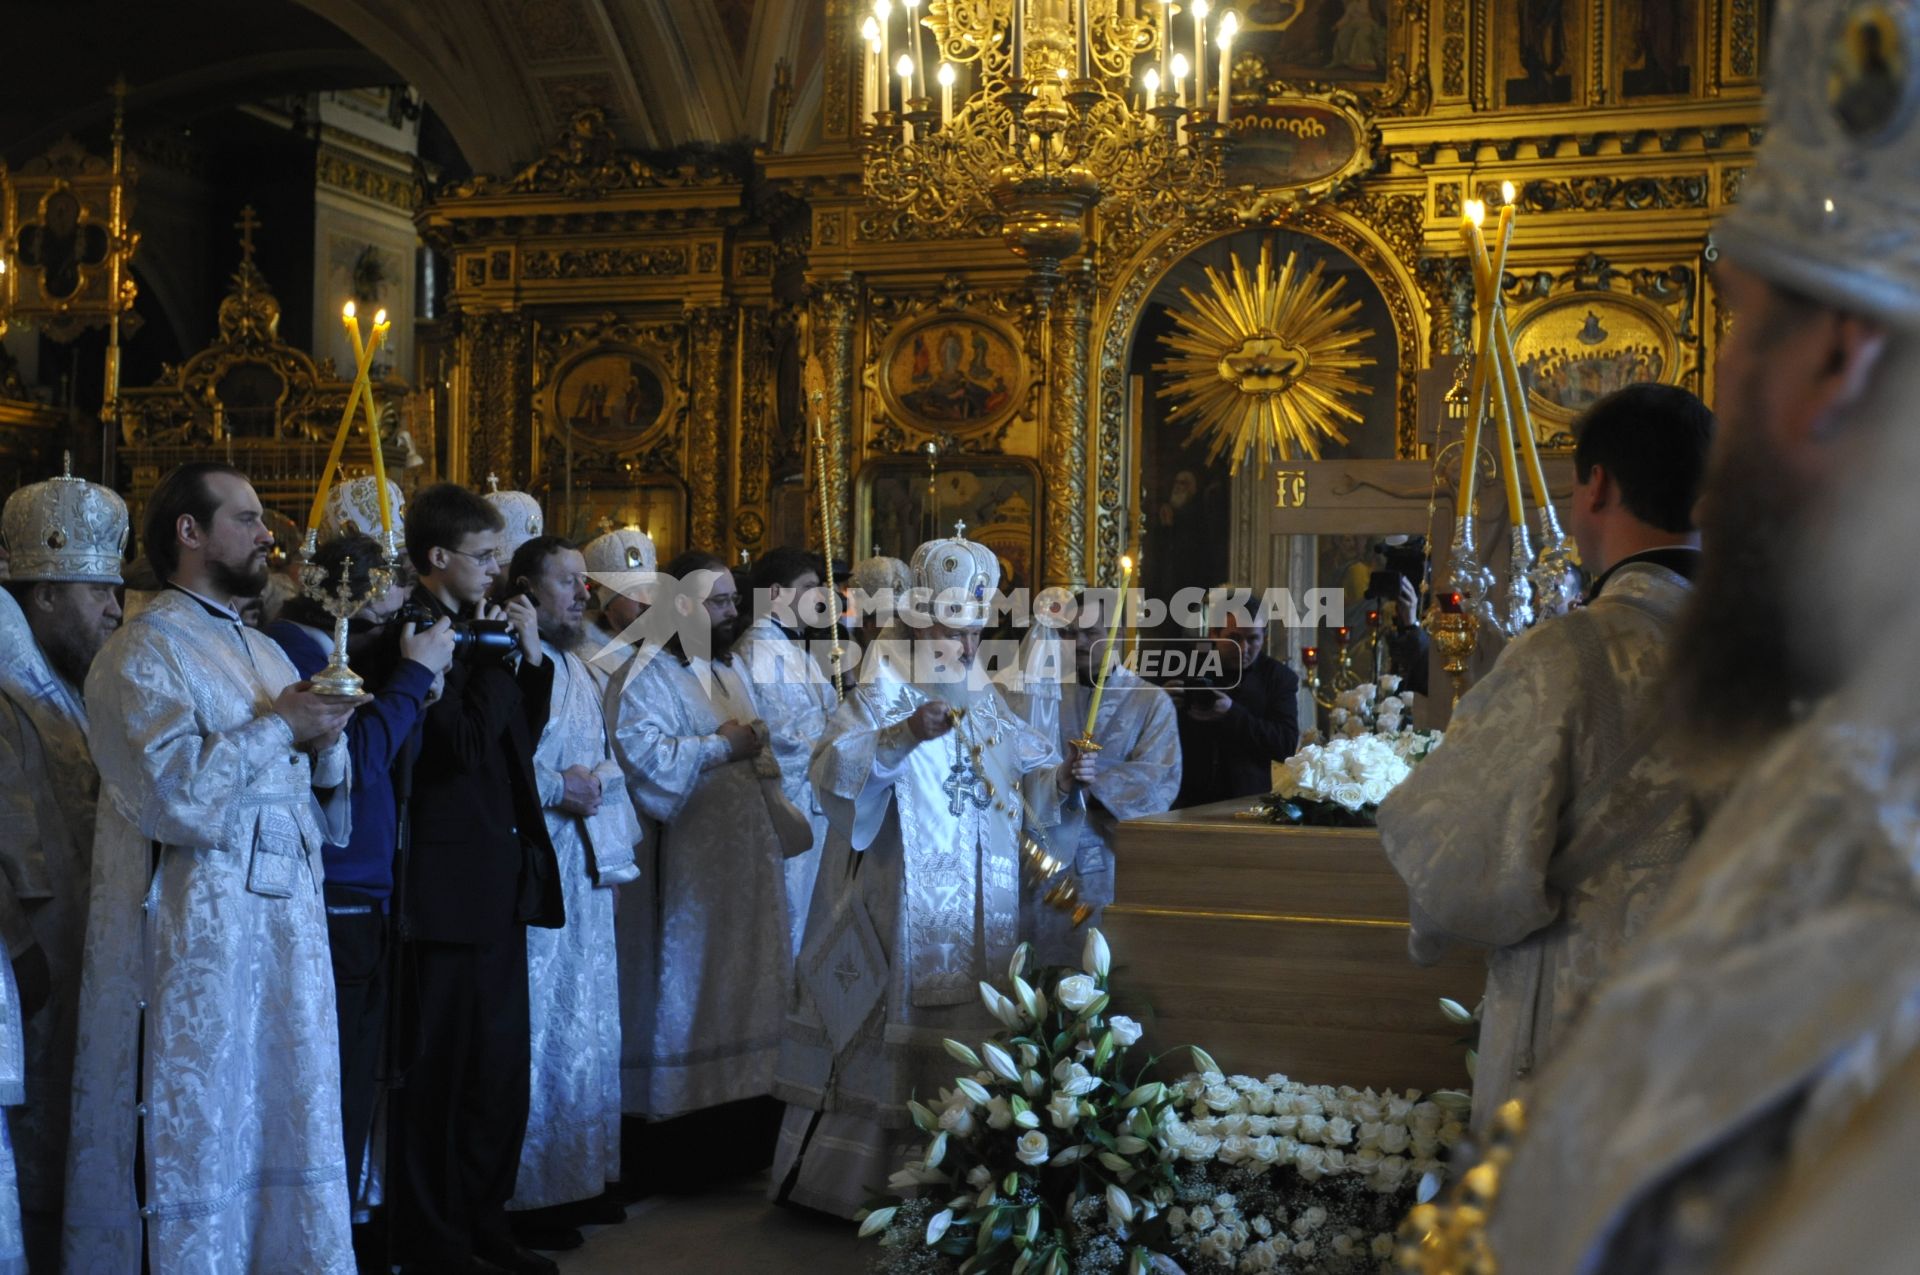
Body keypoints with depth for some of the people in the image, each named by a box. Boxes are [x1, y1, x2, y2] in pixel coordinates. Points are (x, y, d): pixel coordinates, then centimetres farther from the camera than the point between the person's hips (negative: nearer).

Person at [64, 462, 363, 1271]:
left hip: (285, 926, 7)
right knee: (196, 1138, -1)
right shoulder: (143, 651, -7)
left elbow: (312, 799, 18)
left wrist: (325, 743, -3)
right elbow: (172, 793, -20)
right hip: (195, 935, -7)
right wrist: (279, 729, -12)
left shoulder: (265, 653, 16)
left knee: (289, 1127, 10)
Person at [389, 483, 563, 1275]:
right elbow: (463, 745, -22)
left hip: (500, 878, 9)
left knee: (502, 1064, 15)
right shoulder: (414, 634, -14)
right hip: (454, 881, -9)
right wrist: (501, 654, -14)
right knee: (447, 1068, 1)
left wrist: (531, 656, 5)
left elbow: (519, 737, 16)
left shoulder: (476, 630, 13)